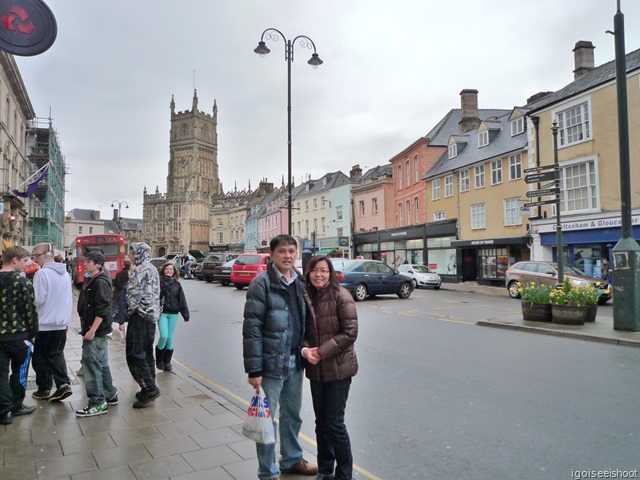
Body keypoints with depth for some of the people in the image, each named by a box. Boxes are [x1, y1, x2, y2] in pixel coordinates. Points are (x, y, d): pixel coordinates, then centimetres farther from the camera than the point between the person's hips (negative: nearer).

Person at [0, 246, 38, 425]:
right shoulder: (22, 282, -13)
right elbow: (30, 310, -11)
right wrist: (32, 333, 1)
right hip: (18, 335, -4)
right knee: (19, 371, 13)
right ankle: (15, 406, 22)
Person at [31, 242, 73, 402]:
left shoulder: (42, 273, -16)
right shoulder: (65, 273, 7)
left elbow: (37, 300, -18)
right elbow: (69, 299, 13)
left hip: (44, 324, -6)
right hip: (61, 323, 6)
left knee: (40, 357, 9)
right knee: (56, 354, 13)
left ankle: (44, 389, 18)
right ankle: (63, 384, 0)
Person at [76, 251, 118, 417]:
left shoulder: (101, 282, -16)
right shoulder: (90, 280, 15)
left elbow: (102, 309, -22)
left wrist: (92, 330, -24)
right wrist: (87, 328, 20)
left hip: (96, 331, -10)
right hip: (92, 329, 10)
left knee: (92, 364, -6)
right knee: (101, 364, 16)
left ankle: (98, 403, 2)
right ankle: (110, 395, 27)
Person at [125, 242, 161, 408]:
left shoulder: (140, 270, -14)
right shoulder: (153, 269, 15)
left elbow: (135, 295, -19)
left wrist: (129, 313, -6)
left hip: (140, 316, -10)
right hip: (152, 315, 10)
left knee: (134, 355, -5)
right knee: (147, 353, 14)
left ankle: (149, 388, -6)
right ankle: (149, 388, 19)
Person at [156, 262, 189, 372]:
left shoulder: (177, 284, 5)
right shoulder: (159, 283, -3)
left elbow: (182, 300, 5)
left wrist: (186, 314, 2)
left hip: (173, 313, 3)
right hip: (162, 313, -3)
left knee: (170, 338, 8)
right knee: (164, 336, -11)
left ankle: (167, 361, 22)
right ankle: (159, 359, 13)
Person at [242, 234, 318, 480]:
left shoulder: (300, 282, 7)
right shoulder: (261, 283, -13)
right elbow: (251, 328, -16)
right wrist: (254, 369, -18)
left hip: (295, 361, 6)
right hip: (272, 362, -6)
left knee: (292, 414, 20)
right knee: (267, 417, 7)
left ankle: (292, 460, 39)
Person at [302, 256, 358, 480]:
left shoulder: (341, 296, -13)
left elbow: (350, 332, -16)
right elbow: (303, 331, 10)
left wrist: (322, 352, -18)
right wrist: (305, 349, -11)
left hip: (338, 367, -5)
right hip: (315, 368, 5)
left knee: (334, 422, 2)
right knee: (321, 421, 15)